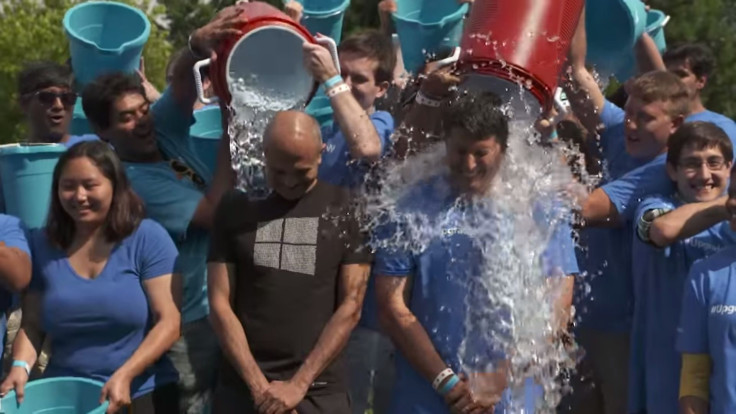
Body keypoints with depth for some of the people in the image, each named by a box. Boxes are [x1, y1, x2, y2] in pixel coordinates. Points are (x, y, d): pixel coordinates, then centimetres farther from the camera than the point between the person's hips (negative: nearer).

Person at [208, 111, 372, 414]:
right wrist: (259, 386, -9)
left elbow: (350, 307, -4)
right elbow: (220, 303, -1)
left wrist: (299, 384, -9)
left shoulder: (345, 209, 0)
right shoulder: (236, 208, 3)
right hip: (242, 388, 1)